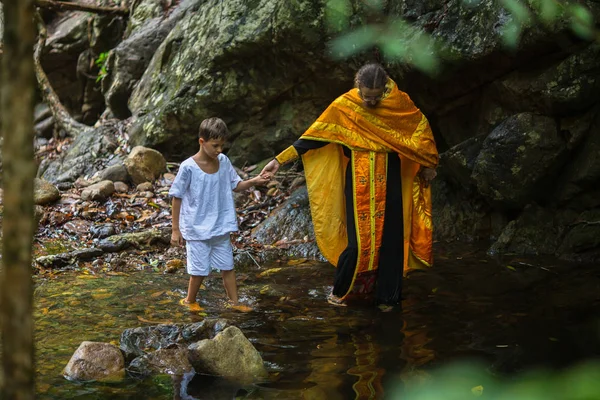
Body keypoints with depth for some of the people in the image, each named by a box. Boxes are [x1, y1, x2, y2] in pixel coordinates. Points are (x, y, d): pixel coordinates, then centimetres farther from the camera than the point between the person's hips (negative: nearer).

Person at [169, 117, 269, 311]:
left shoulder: (223, 161, -4)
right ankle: (190, 301, 28)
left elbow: (235, 185, 9)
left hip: (220, 228, 5)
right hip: (197, 229, -5)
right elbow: (177, 198, -10)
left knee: (227, 266, 12)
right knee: (200, 269, 5)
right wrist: (175, 229, -7)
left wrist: (254, 181, -12)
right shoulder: (188, 167, -18)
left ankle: (234, 303, 22)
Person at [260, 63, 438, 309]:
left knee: (391, 239, 5)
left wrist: (428, 165, 16)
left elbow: (421, 127, 9)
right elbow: (313, 136, -8)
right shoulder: (343, 106, -8)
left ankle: (386, 295, 22)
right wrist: (279, 160, -12)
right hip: (359, 183, -2)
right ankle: (340, 291, 18)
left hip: (389, 183, 2)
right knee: (358, 241, -4)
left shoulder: (399, 101, -5)